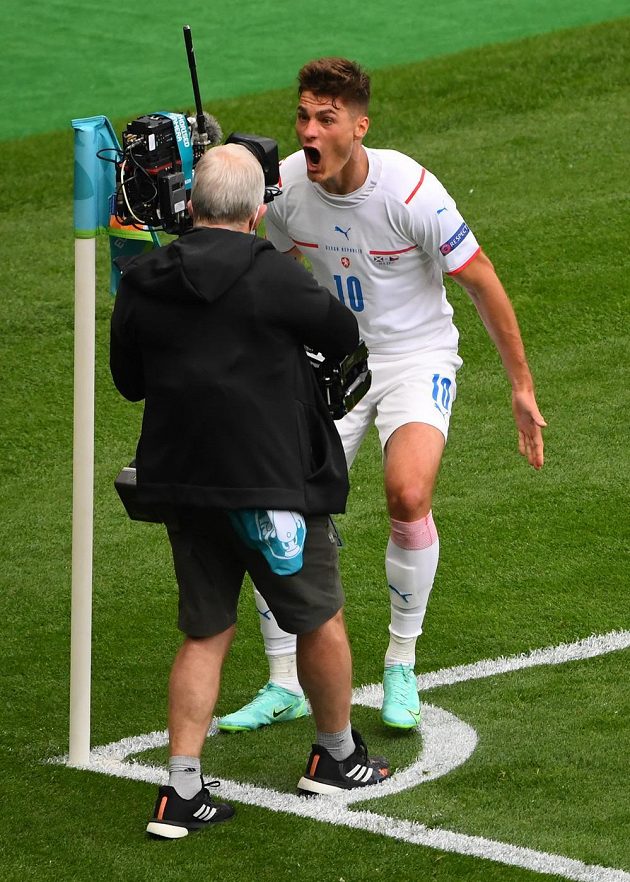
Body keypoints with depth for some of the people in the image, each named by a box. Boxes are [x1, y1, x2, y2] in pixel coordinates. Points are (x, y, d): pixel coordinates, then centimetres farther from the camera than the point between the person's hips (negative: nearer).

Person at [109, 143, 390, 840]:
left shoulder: (141, 284, 1)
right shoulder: (267, 275, -15)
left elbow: (128, 381, 13)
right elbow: (343, 334, -1)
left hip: (181, 484, 5)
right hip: (268, 481, -5)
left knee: (205, 633, 14)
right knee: (320, 620, 15)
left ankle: (182, 791, 6)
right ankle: (337, 756, 32)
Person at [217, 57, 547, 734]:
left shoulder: (410, 190, -23)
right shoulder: (285, 186, -11)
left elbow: (481, 282, -12)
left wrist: (521, 387, -9)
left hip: (417, 357, -4)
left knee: (408, 495, -30)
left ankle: (401, 667, -7)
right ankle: (284, 685, 7)